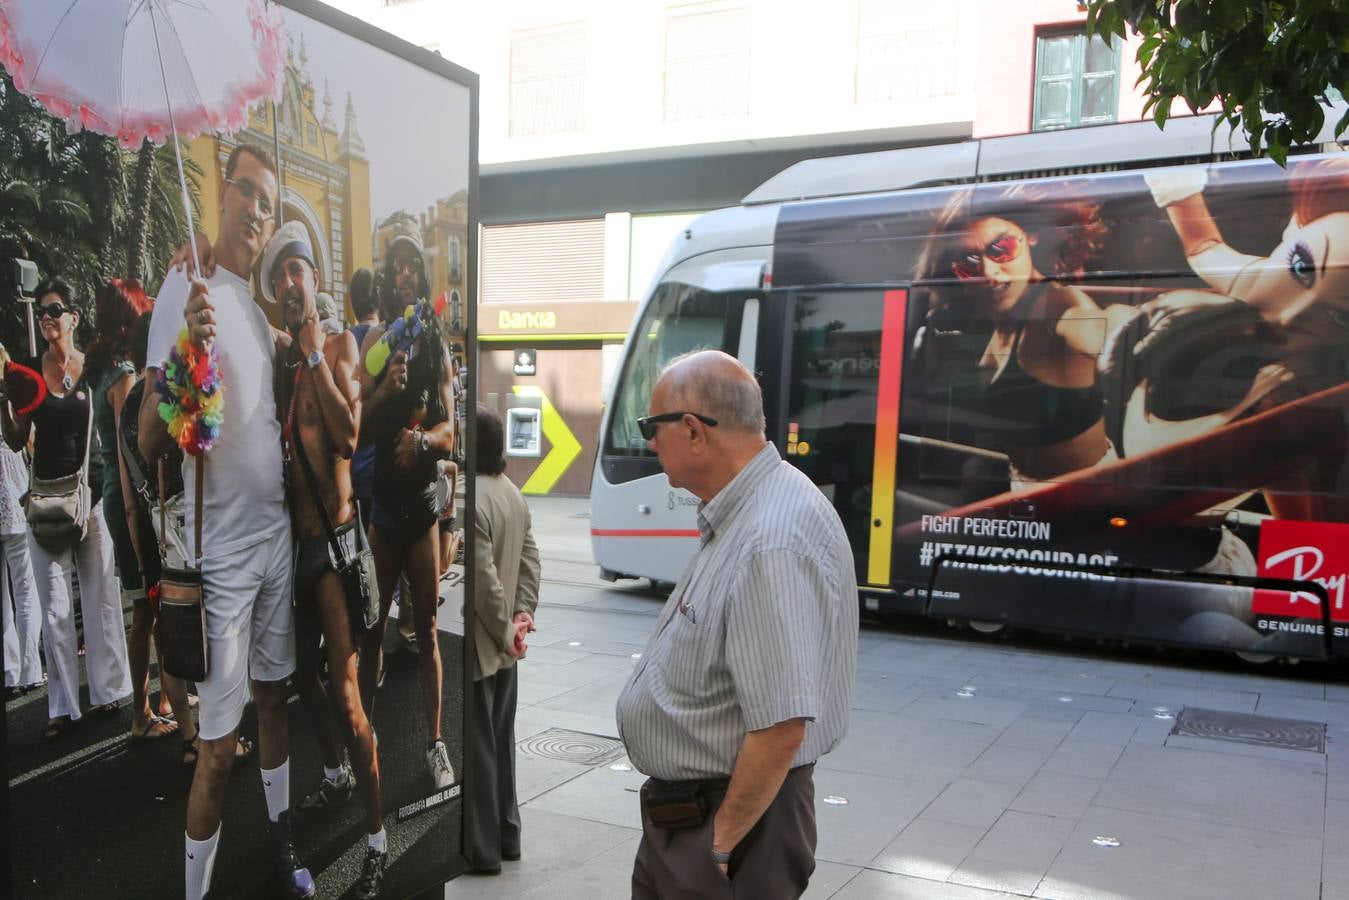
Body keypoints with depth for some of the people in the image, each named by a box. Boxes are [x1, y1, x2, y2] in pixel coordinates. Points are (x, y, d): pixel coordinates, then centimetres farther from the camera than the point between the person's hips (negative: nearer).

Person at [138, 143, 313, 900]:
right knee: (220, 744, -2)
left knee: (274, 695, 20)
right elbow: (149, 442, -20)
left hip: (278, 533, 8)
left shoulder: (262, 301, 10)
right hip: (222, 549, -7)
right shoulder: (185, 290, -13)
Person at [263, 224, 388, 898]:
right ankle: (335, 774, 43)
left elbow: (348, 434, -19)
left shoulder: (339, 345, -6)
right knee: (302, 670, 20)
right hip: (292, 535, 6)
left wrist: (314, 352, -17)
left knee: (343, 691, -10)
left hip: (334, 533, -6)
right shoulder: (275, 353, 10)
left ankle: (377, 841, -1)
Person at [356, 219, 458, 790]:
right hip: (382, 495, 0)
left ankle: (435, 743, 9)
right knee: (373, 622, 6)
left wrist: (424, 439, -17)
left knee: (427, 627, 3)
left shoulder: (437, 342, 7)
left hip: (424, 498, 0)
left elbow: (450, 431, 4)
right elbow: (356, 422, 0)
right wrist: (384, 389, -17)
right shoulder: (376, 340, 4)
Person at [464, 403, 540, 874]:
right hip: (502, 646, 9)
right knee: (501, 740, 18)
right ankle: (506, 835, 29)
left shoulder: (469, 499, -23)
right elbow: (529, 558, 9)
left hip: (478, 646, -9)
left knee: (477, 747, 3)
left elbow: (483, 577, -23)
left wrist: (503, 630, -13)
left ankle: (483, 848, 14)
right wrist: (524, 611, 1)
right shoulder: (512, 492, 8)